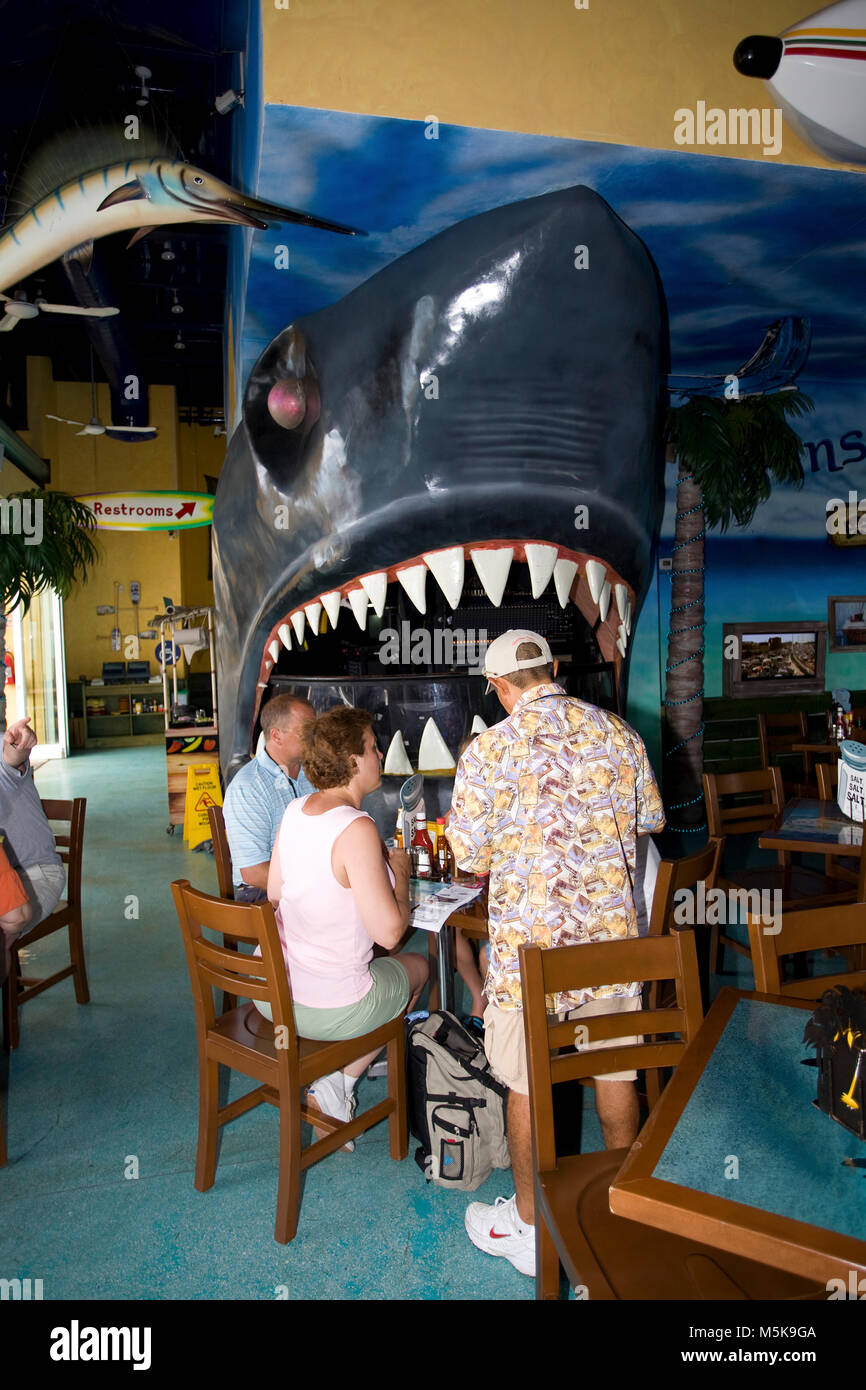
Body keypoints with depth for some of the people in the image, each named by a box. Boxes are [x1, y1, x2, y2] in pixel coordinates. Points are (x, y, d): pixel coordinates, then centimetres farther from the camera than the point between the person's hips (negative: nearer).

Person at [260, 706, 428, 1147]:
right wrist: (399, 870, -5)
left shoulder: (295, 809, 0)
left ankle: (333, 1081, 27)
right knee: (416, 966, 22)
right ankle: (337, 1083, 17)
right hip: (327, 1009, -7)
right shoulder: (357, 829, -24)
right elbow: (389, 931, -24)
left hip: (268, 991, 7)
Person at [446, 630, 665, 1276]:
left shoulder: (489, 749, -13)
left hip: (529, 942, -4)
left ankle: (529, 1226, 29)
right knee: (615, 1069, 20)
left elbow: (468, 852, -8)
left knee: (527, 1084, 12)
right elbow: (652, 819, 12)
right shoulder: (618, 733, -1)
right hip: (611, 933, 4)